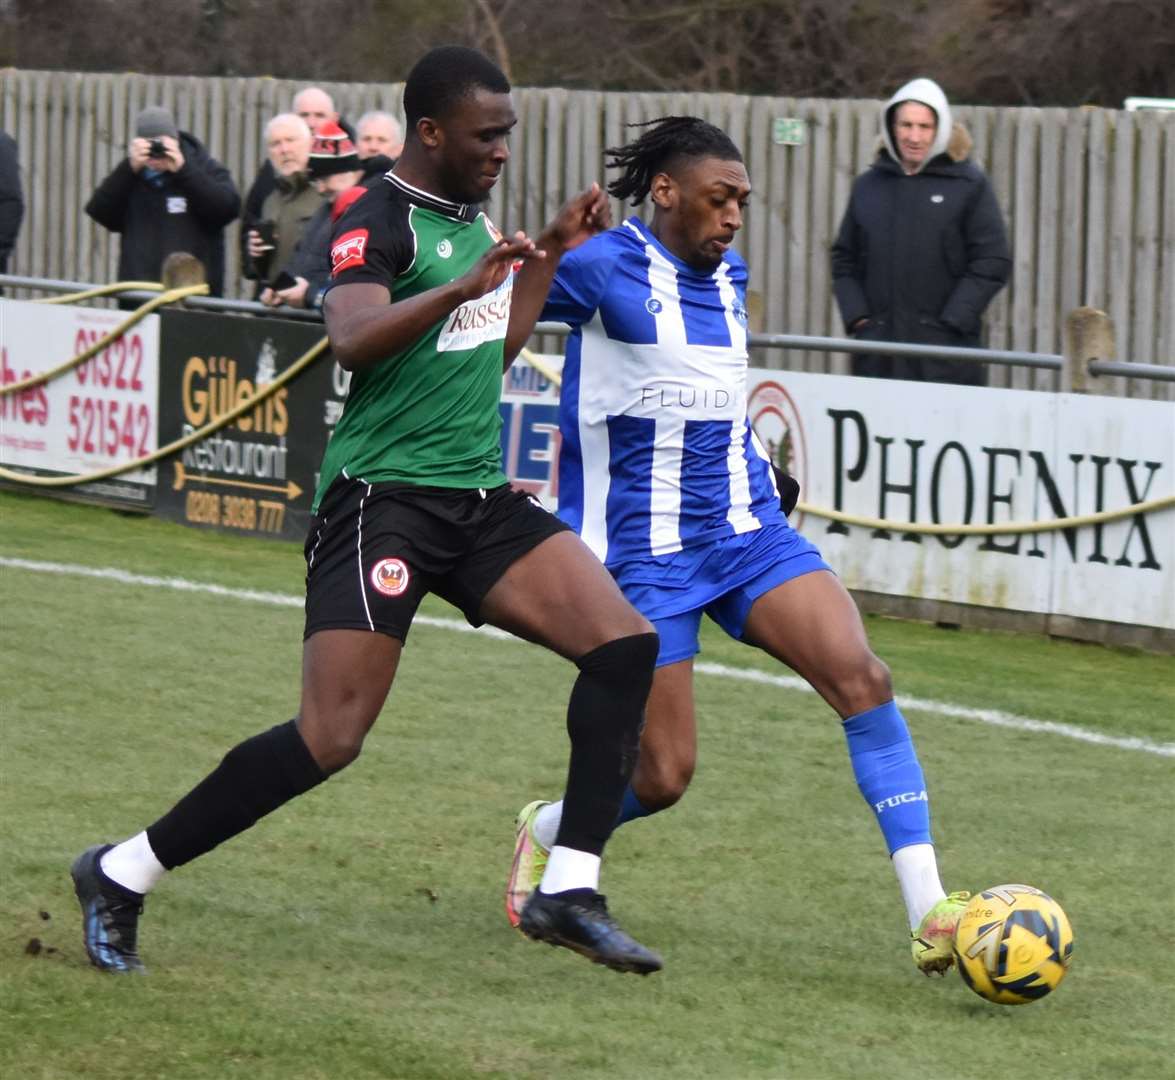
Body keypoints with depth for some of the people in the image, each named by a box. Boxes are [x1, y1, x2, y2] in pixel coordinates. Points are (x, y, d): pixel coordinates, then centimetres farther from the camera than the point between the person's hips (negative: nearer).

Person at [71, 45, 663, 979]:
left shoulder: (471, 217, 16)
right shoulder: (380, 222, -11)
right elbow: (351, 337, -30)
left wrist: (551, 253, 24)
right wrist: (461, 286, -40)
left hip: (479, 500, 8)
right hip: (383, 501, -8)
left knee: (626, 643, -8)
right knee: (330, 741, -14)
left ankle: (569, 891, -6)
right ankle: (121, 876, 0)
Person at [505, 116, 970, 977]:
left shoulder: (728, 274, 11)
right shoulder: (601, 265, -10)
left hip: (749, 530, 6)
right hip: (644, 552, -6)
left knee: (861, 678, -18)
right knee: (662, 778, -4)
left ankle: (929, 912, -20)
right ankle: (544, 833, 32)